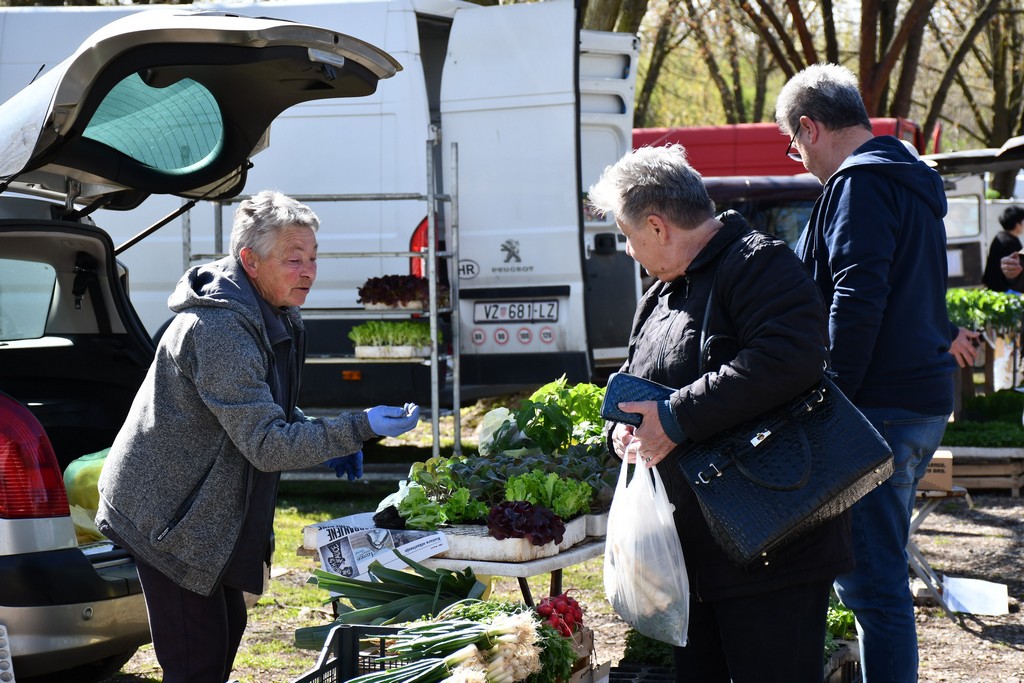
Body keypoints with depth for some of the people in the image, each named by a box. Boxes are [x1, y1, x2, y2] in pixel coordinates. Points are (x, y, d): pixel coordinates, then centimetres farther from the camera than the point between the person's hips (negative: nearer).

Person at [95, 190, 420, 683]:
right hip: (169, 516, -10)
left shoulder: (275, 317, 6)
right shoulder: (219, 331, -28)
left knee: (227, 632, 18)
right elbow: (265, 444, -29)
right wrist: (358, 429, -32)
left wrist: (325, 439, 4)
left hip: (210, 511, 10)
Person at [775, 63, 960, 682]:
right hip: (926, 399, 10)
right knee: (880, 572, 17)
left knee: (871, 580, -8)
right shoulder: (912, 183, 20)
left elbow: (856, 301, -21)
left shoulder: (859, 184, -11)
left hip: (879, 407, -10)